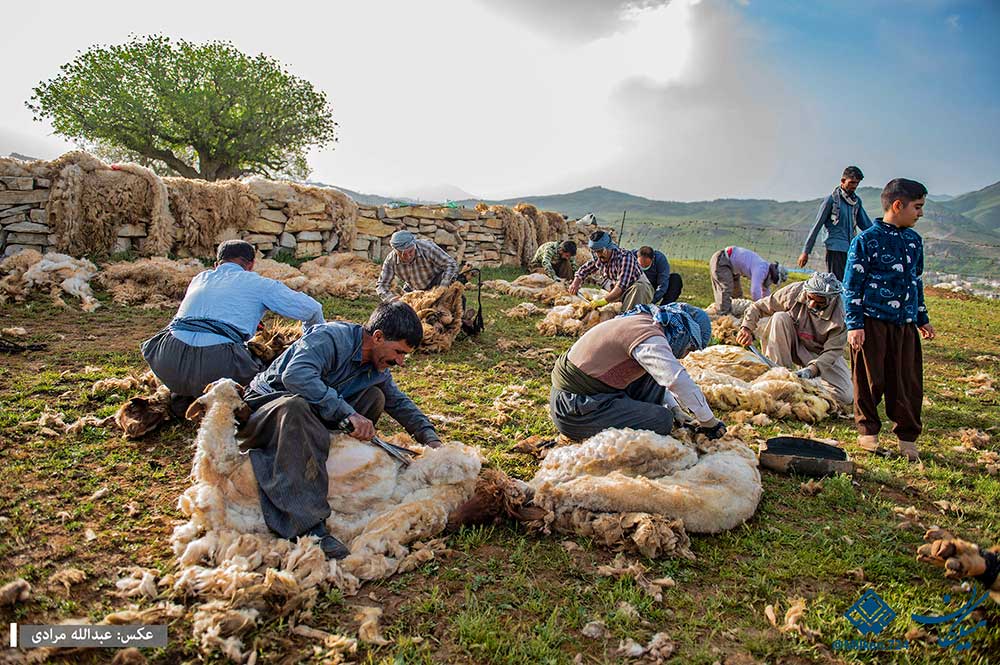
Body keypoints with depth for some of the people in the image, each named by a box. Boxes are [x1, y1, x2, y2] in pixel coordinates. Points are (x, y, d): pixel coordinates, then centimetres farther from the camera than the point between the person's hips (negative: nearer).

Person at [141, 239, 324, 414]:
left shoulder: (200, 278, 30)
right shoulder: (257, 283, 16)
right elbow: (311, 309, 14)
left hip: (168, 363, 5)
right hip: (216, 364, -5)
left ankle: (182, 395, 15)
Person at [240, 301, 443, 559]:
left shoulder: (378, 367, 2)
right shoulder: (331, 337, -24)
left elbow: (400, 403, 17)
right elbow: (295, 375, -41)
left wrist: (430, 437, 3)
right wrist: (348, 412, -41)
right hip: (263, 409, -7)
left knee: (374, 396, -8)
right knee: (297, 407, -42)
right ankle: (309, 525, -44)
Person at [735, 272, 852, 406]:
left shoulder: (839, 314, -25)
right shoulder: (794, 292, -20)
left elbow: (833, 350, -25)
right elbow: (757, 307, -12)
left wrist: (812, 369, -41)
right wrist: (747, 328, -29)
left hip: (821, 354, -1)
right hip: (794, 345, 1)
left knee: (846, 397, -22)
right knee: (779, 318, -30)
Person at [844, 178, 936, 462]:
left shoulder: (914, 240, 13)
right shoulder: (867, 240, -7)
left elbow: (916, 281, 23)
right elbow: (852, 284, -7)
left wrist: (922, 318, 24)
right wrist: (854, 324, -12)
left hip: (905, 323, 6)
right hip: (873, 322, -5)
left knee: (908, 381, 6)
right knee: (870, 380, 3)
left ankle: (907, 436, 18)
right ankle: (868, 431, 19)